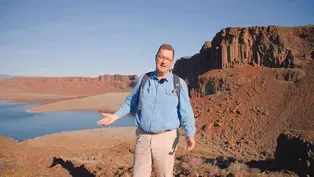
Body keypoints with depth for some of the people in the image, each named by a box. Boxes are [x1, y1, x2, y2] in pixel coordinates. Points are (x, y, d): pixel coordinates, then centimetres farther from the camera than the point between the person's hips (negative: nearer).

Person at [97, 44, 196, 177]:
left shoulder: (179, 84, -4)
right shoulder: (143, 79, 4)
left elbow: (186, 112, -8)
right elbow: (131, 102, 14)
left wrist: (190, 135, -22)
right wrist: (115, 116, 2)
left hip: (166, 138, -2)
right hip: (143, 137, 3)